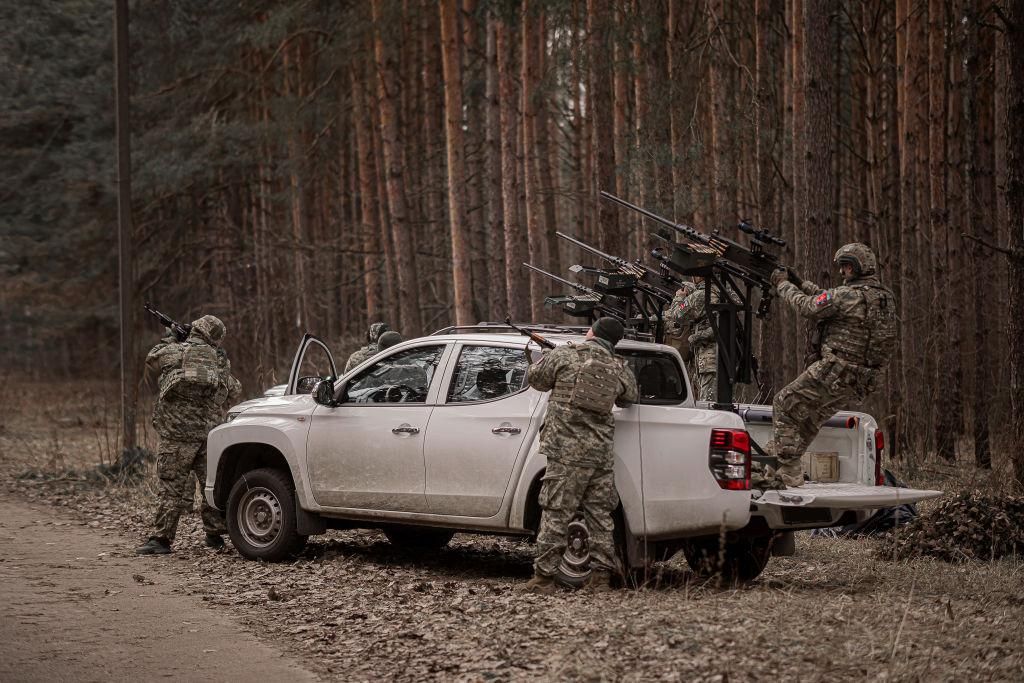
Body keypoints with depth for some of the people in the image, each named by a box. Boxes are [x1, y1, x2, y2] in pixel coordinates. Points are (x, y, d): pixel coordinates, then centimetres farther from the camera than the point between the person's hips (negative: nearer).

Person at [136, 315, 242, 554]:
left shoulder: (172, 352, 1)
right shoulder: (220, 360, 9)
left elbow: (151, 358, 23)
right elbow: (234, 393, 20)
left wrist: (169, 340, 34)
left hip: (177, 433, -2)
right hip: (210, 434, 2)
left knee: (171, 486, -1)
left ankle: (161, 539, -2)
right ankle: (214, 534, 19)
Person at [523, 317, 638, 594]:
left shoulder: (564, 356, -2)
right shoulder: (620, 369, 8)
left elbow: (534, 377, 9)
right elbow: (631, 397, 23)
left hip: (566, 451, -3)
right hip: (602, 454, 3)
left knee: (555, 514, 0)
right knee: (600, 515, 11)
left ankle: (543, 576, 1)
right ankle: (601, 576, 13)